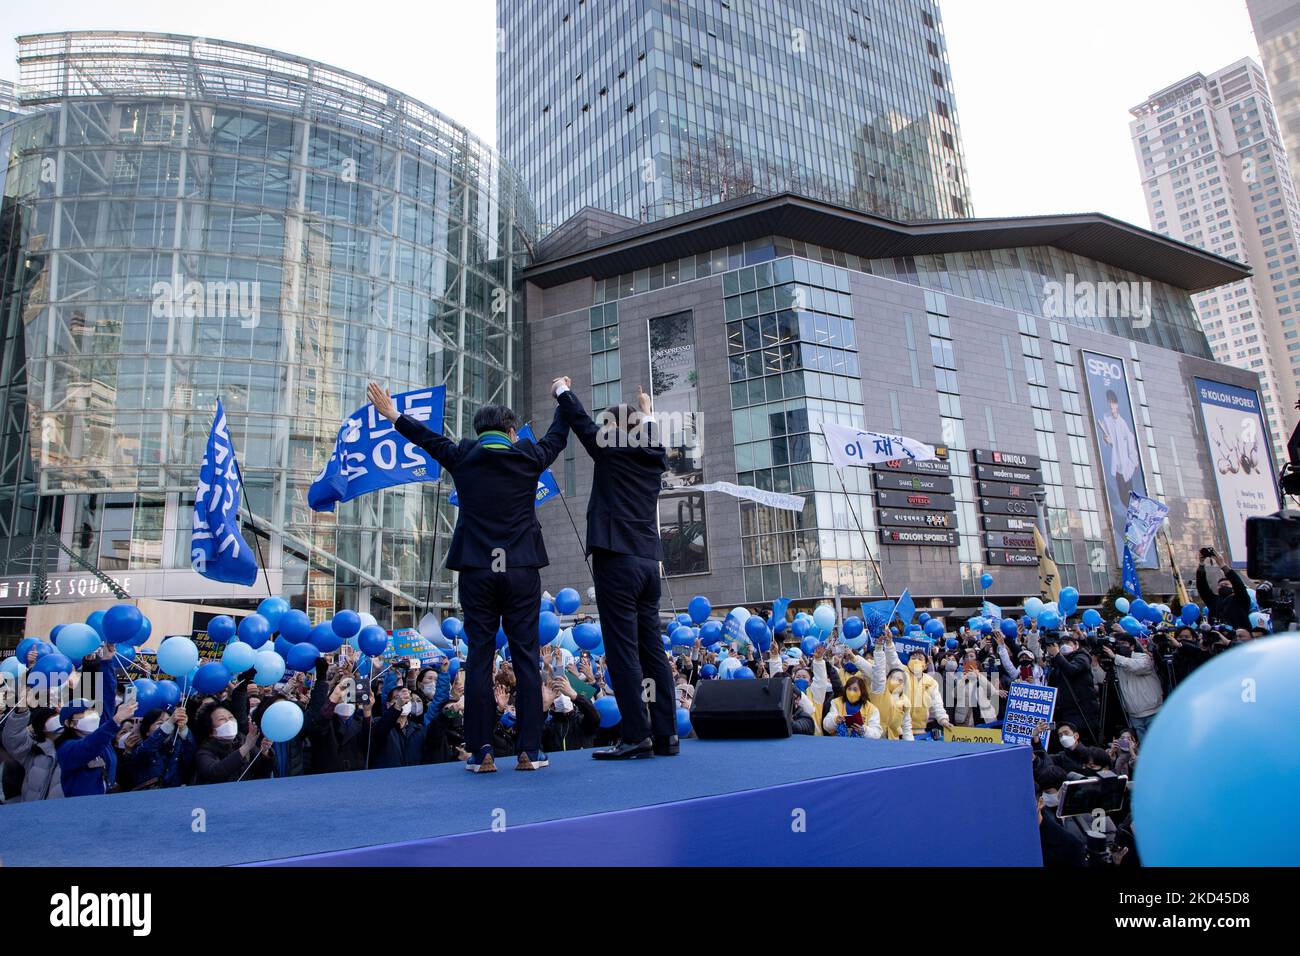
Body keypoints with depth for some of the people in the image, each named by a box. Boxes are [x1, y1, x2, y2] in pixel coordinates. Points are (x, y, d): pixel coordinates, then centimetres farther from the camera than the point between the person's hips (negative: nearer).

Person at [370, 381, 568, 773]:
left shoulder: (462, 456, 5)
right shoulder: (528, 457, 5)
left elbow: (427, 437, 21)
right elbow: (557, 436, 23)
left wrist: (393, 415, 38)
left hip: (477, 571, 1)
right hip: (522, 569, 0)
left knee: (479, 657, 4)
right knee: (526, 657, 3)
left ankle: (481, 751, 4)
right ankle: (530, 750, 3)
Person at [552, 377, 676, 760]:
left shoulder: (612, 450, 0)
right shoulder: (655, 457, 14)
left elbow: (580, 420, 13)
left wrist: (562, 390, 31)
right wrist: (646, 413, 54)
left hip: (617, 560, -7)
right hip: (648, 561, 7)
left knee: (623, 650, -6)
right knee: (652, 650, 7)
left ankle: (637, 737, -7)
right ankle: (665, 735, 9)